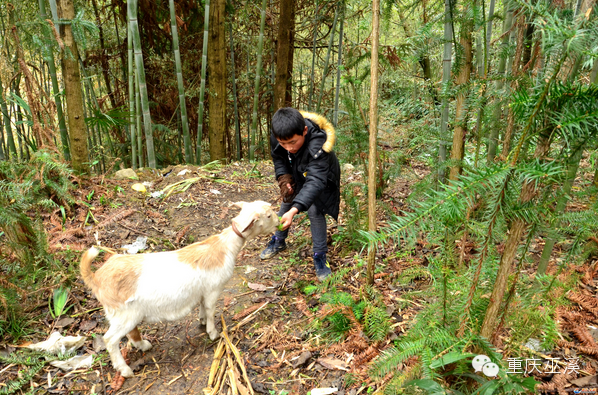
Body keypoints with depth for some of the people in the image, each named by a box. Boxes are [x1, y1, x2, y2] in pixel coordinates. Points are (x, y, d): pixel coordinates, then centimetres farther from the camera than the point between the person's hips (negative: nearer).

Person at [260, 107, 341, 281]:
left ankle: (320, 257, 0)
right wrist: (283, 177, -23)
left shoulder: (317, 145, -47)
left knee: (314, 211, -16)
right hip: (296, 175, 6)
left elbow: (315, 181, -53)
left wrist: (294, 210, -64)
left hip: (320, 177, -5)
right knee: (287, 202, 15)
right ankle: (278, 241, 38)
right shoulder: (277, 137, -29)